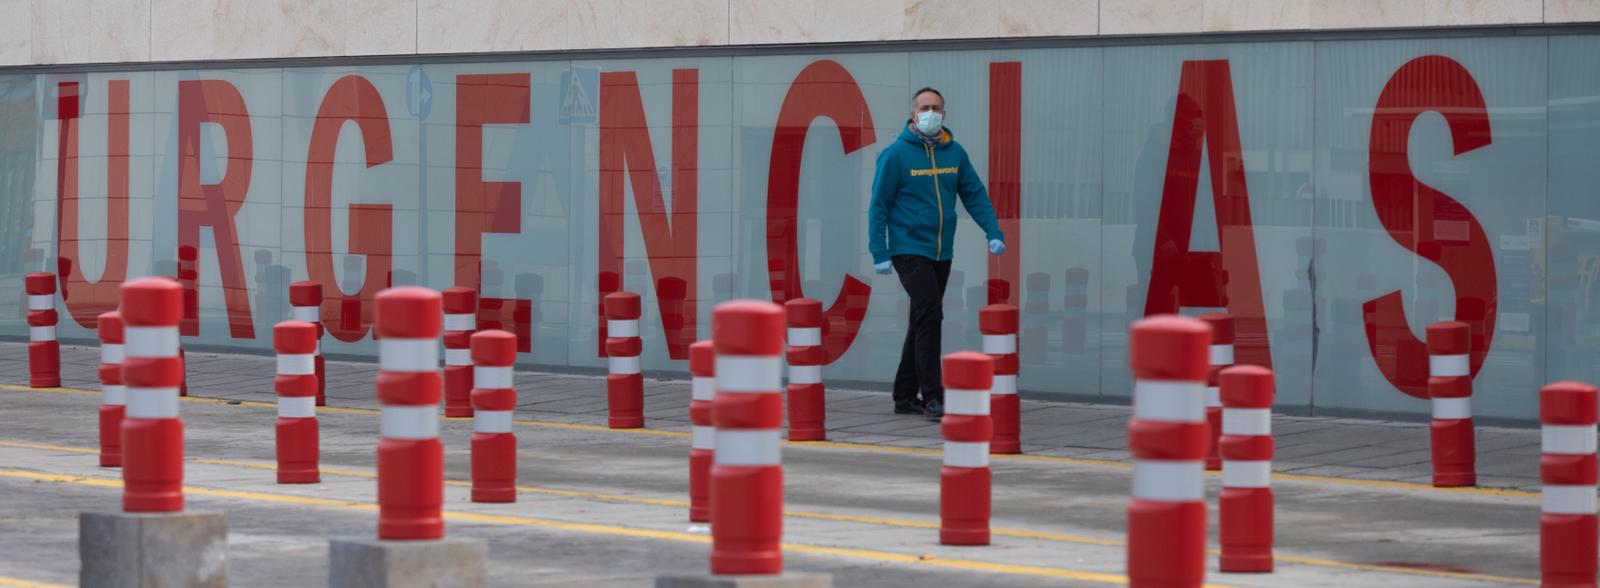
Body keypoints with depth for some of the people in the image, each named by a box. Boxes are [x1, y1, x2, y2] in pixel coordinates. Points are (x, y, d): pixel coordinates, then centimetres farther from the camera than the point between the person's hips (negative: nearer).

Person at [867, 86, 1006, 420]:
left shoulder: (954, 153, 7)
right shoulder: (896, 154, -8)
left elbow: (975, 195, 10)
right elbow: (879, 205, -6)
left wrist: (993, 232, -4)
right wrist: (879, 253, -11)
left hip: (941, 254, 6)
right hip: (909, 250, -6)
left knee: (923, 323, 12)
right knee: (929, 316, -16)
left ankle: (906, 396, 21)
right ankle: (932, 397, -15)